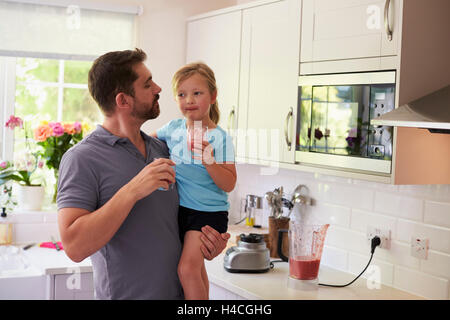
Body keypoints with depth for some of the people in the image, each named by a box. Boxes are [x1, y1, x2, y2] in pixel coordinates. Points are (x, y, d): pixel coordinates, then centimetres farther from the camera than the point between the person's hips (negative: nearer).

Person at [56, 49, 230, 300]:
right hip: (123, 293, -6)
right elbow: (74, 246, -24)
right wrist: (133, 191, -27)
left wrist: (209, 240, -1)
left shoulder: (162, 149, 6)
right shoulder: (81, 159, -14)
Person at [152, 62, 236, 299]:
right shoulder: (174, 128, 2)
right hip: (180, 208, 6)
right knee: (197, 268, 19)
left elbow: (229, 184, -17)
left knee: (187, 268, -19)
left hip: (208, 212, -6)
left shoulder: (219, 138, -13)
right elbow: (151, 137, 26)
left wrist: (209, 161, -29)